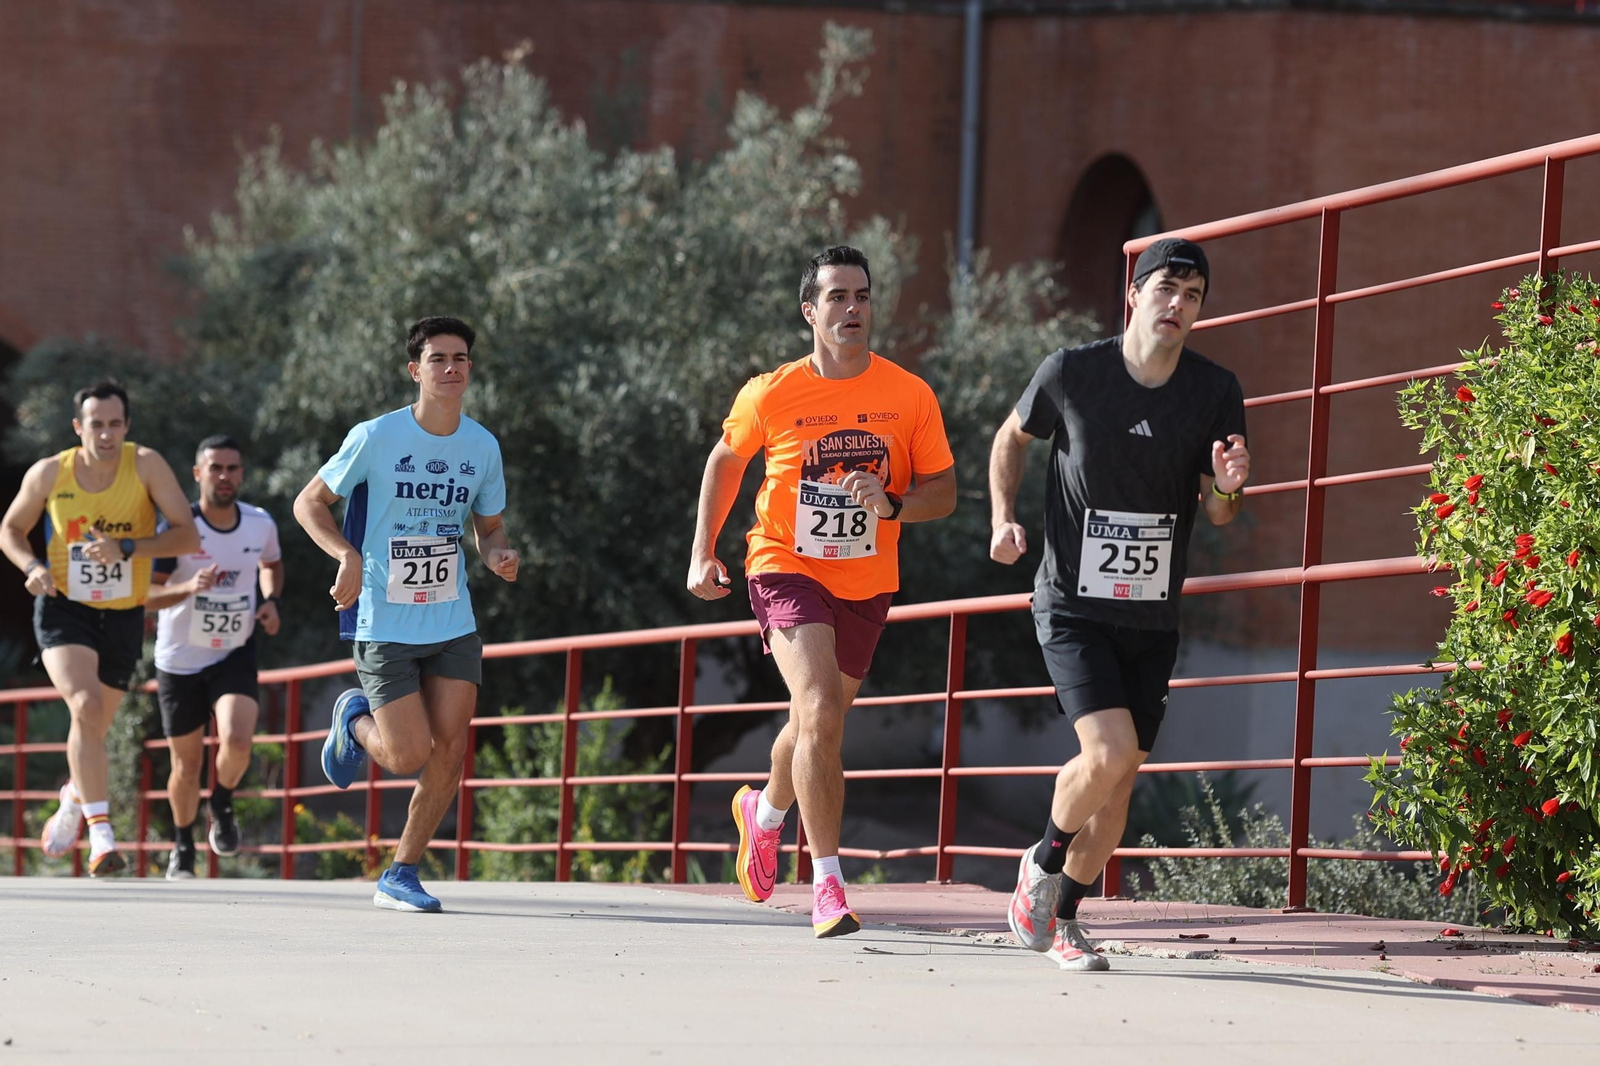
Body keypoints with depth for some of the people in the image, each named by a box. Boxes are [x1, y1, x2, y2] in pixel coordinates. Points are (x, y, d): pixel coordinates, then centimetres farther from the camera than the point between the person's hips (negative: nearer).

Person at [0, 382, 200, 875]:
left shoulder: (146, 466, -12)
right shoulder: (49, 473, -8)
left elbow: (187, 535, -15)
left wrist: (127, 548, -29)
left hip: (123, 616, 1)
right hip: (64, 610, -1)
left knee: (93, 728, 13)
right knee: (86, 705, -26)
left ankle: (75, 798, 48)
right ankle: (101, 834, -26)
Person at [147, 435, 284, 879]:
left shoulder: (260, 525, -5)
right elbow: (145, 593, -16)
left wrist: (271, 601, -1)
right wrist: (189, 587, -34)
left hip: (235, 654, 1)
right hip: (180, 658, -1)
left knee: (237, 742, -24)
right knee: (187, 765, 7)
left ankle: (222, 808, 8)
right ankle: (182, 848, 32)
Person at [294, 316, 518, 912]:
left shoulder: (482, 447, 3)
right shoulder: (376, 437, -10)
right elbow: (308, 502, -3)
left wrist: (497, 555, -7)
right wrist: (347, 555, -20)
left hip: (453, 623, 4)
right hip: (384, 625, -4)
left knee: (450, 750, -4)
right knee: (409, 756, -10)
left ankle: (400, 876, 11)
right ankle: (354, 718, 26)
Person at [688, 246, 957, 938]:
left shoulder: (910, 396, -7)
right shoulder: (772, 395, -9)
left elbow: (943, 492, -2)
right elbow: (726, 460, 9)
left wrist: (892, 503, -22)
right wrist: (703, 553, 5)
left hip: (867, 586, 3)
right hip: (787, 569, -3)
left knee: (815, 724, 19)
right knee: (821, 712, -23)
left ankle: (765, 814, 53)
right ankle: (827, 886, -20)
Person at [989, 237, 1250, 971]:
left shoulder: (1216, 392, -3)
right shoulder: (1071, 373, -10)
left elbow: (1219, 514, 3)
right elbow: (1013, 437, 10)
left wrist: (1227, 488, -20)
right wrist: (1003, 517, -3)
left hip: (1152, 618, 4)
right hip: (1072, 605, -4)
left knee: (1119, 781, 5)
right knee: (1109, 752, -21)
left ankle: (1063, 915, 25)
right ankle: (1043, 863, 6)